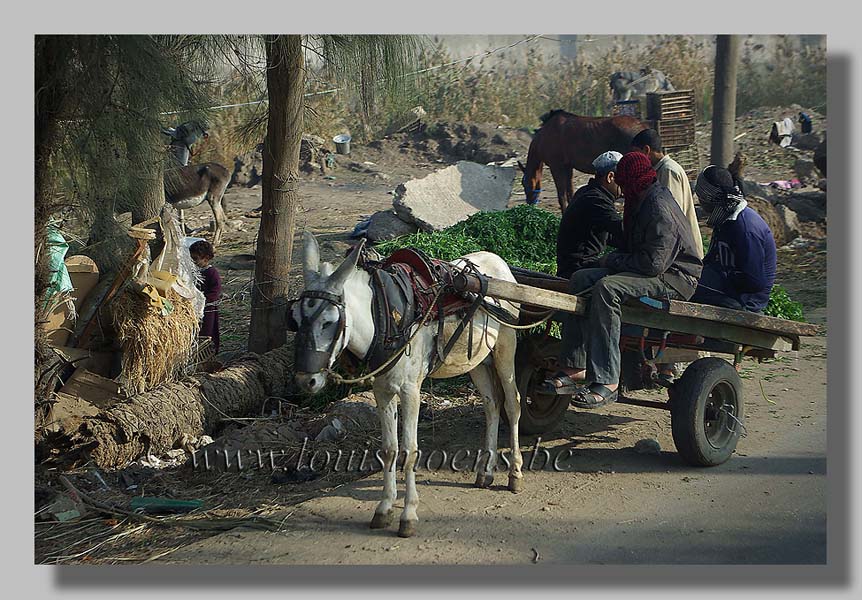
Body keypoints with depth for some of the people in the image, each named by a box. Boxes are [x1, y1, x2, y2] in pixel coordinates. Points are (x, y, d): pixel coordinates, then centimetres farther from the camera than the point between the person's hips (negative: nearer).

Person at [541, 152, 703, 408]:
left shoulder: (659, 209, -19)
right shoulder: (641, 203, 14)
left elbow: (653, 263, -25)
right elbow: (631, 247, 23)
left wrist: (613, 260, -13)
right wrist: (614, 260, 3)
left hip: (675, 277, -10)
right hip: (646, 270, 10)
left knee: (606, 288, -32)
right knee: (581, 279, -5)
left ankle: (606, 382, -35)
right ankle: (575, 368, -11)